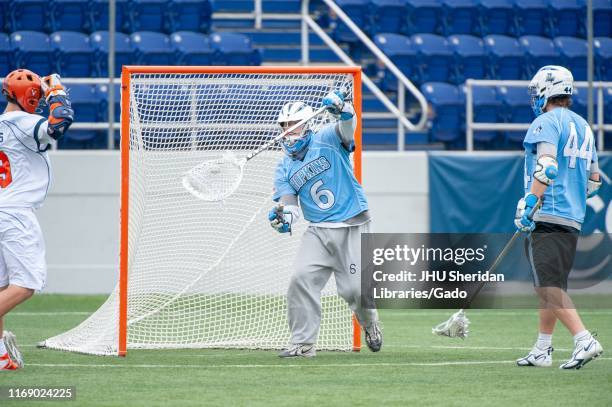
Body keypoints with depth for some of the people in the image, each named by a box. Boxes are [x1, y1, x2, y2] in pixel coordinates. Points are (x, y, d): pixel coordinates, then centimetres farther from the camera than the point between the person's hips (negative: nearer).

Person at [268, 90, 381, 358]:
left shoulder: (327, 141, -2)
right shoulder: (284, 169, 9)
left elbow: (346, 126, -23)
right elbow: (289, 205, 0)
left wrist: (341, 109, -47)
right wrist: (282, 219, -25)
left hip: (353, 227, -4)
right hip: (318, 232, 4)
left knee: (354, 289, -6)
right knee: (301, 279, -16)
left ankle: (369, 322, 29)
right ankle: (303, 343, -9)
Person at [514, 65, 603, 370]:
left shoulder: (546, 122, -7)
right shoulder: (583, 126, 18)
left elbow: (546, 166, -21)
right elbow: (594, 180, 23)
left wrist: (529, 205, -23)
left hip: (546, 217, -9)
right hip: (573, 219, 9)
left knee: (549, 287, -12)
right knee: (551, 287, 15)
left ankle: (584, 341, -24)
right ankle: (542, 350, 20)